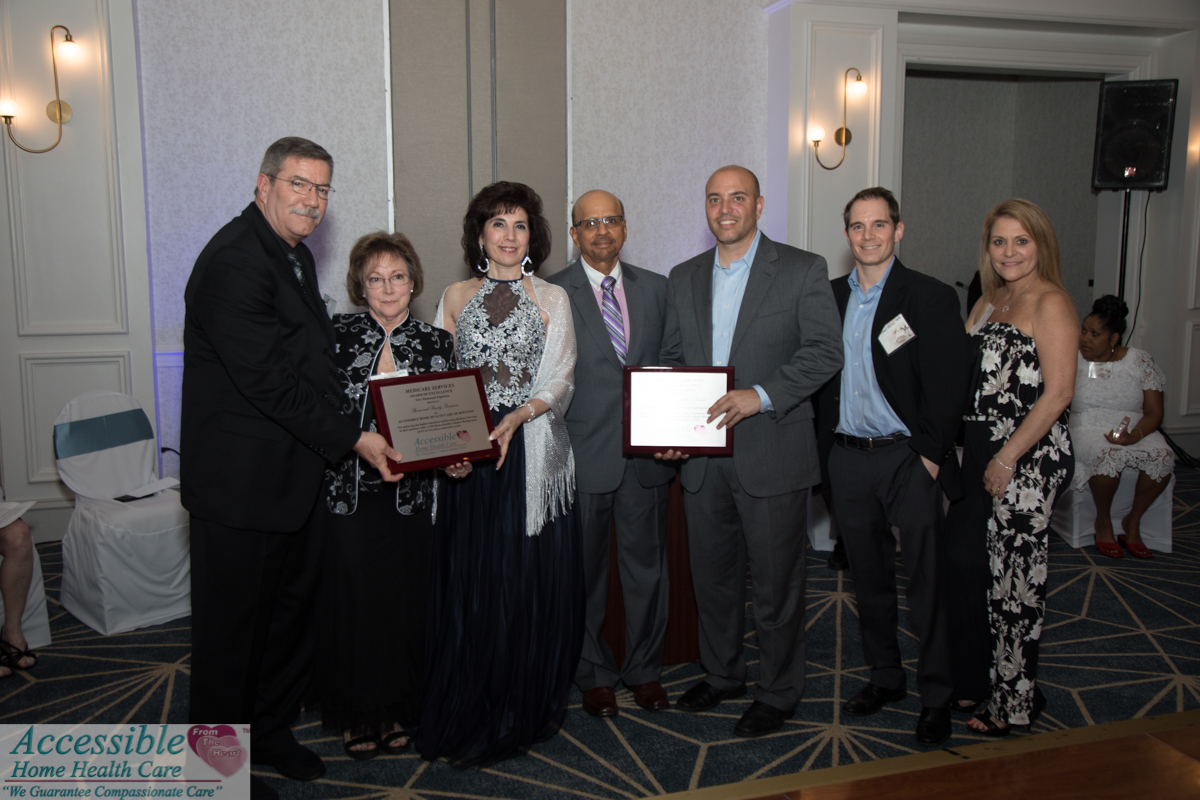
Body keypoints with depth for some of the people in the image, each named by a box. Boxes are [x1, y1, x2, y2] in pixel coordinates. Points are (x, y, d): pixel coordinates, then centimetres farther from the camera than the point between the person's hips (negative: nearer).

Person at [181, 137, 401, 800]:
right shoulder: (234, 262, -20)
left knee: (291, 608, 20)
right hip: (240, 483, -10)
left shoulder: (294, 255, 13)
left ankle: (270, 730, 39)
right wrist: (352, 439, -20)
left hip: (292, 478, 10)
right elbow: (269, 380, -25)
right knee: (231, 626, 6)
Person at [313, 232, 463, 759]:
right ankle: (356, 715, 23)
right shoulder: (337, 334, 0)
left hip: (410, 493, 2)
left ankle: (396, 711, 26)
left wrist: (454, 458, -9)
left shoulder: (435, 342, 5)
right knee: (350, 599, 4)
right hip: (346, 492, -1)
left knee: (404, 599, 7)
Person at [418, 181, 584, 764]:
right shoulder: (456, 297, 13)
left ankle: (525, 710, 17)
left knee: (532, 578, 1)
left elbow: (561, 380, -1)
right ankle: (469, 712, 20)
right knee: (469, 580, 4)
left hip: (533, 454, -1)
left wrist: (519, 414, -19)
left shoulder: (552, 298, 7)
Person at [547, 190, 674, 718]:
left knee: (648, 566, 11)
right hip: (583, 455, -3)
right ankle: (594, 674, 26)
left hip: (647, 452, 3)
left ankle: (645, 669, 29)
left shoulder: (656, 288, 10)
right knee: (586, 570, 9)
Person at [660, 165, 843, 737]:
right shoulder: (684, 279, 12)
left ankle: (777, 692, 25)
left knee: (775, 582, 6)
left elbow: (825, 351, -11)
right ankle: (721, 674, 37)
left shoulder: (803, 270, -3)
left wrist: (760, 396, -22)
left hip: (771, 454, -4)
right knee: (711, 576, 17)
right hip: (701, 456, 5)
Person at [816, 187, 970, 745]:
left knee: (926, 583, 2)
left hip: (908, 458, -4)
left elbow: (949, 387, -8)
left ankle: (936, 696, 17)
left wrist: (931, 456, -13)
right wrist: (826, 444, 4)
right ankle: (885, 677, 30)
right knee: (869, 577, 15)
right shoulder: (830, 297, 9)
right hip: (848, 458, 4)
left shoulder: (932, 298, -4)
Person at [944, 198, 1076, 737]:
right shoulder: (988, 302, 16)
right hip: (979, 450, 8)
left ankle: (1016, 701, 17)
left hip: (1029, 456, -8)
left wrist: (1006, 459, -16)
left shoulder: (1051, 303, -8)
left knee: (1014, 573, 1)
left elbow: (1058, 393, -15)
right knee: (961, 560, 10)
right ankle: (972, 679, 28)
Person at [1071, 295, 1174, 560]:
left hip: (1135, 430, 2)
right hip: (1087, 430, -2)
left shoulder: (1140, 361, 3)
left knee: (1163, 456, -30)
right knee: (1110, 454, -37)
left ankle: (1133, 521, -6)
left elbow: (1154, 412, -2)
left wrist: (1134, 435, -19)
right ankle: (1103, 521, -10)